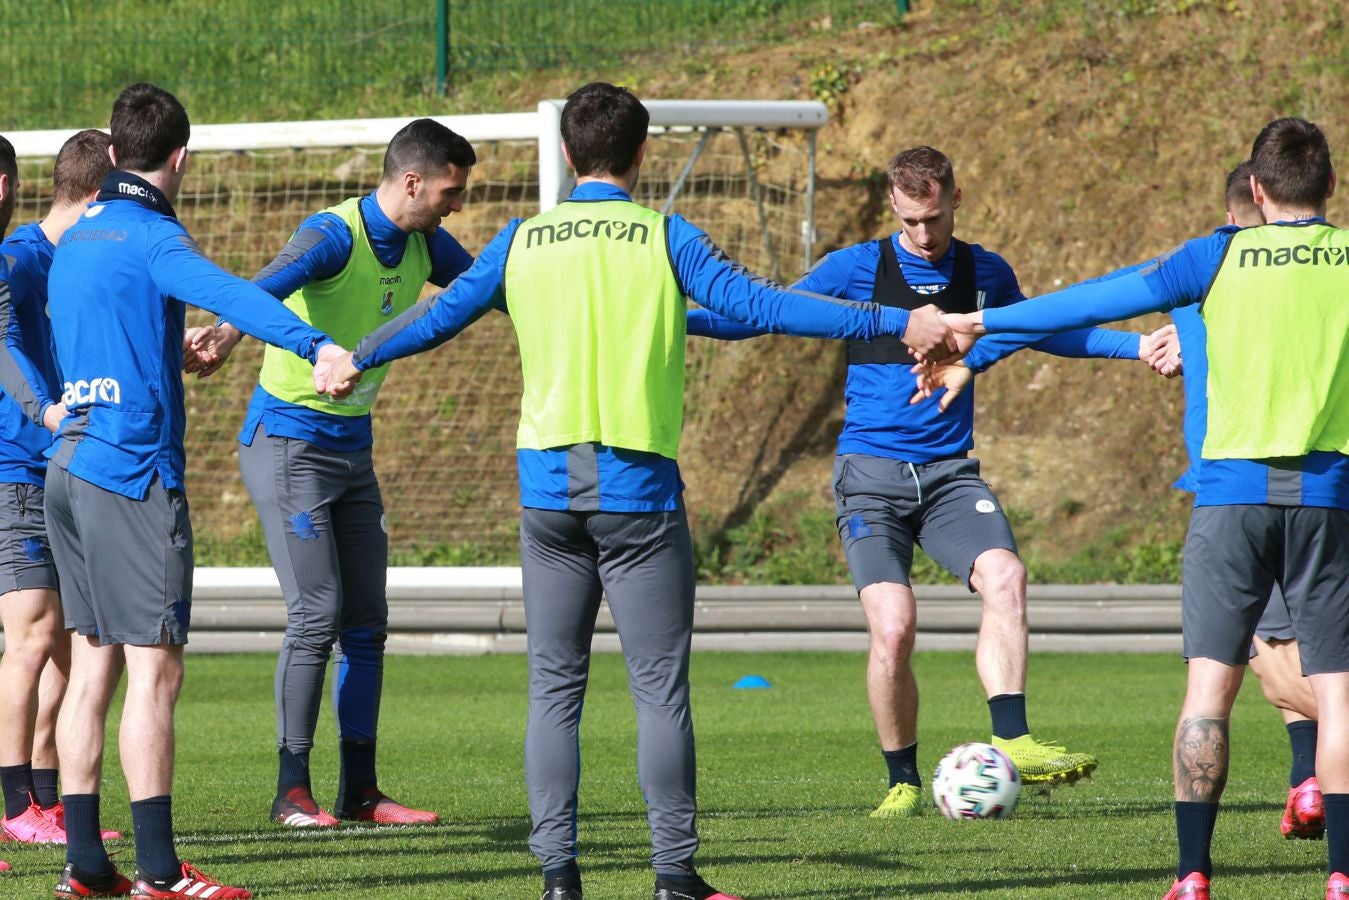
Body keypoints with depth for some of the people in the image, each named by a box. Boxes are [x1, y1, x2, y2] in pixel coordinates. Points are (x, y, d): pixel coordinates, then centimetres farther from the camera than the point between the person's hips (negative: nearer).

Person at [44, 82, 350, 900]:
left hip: (70, 460, 9)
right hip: (132, 472, -9)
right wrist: (317, 344, -44)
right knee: (155, 671, -8)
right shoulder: (152, 238, -11)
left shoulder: (76, 238, 16)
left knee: (94, 665, 11)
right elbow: (232, 296, -30)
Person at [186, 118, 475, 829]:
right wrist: (226, 337, -59)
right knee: (317, 616, -12)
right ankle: (292, 792, -6)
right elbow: (269, 286, -40)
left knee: (366, 622, 7)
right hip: (289, 443, -8)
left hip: (354, 445, 8)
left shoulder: (426, 246, 4)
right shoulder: (334, 235, -21)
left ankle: (360, 790, 13)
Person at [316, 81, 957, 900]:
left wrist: (354, 360, 32)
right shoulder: (663, 238, -3)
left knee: (555, 687, 8)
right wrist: (893, 325, -8)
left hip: (548, 487, 3)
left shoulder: (523, 242, 6)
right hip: (638, 492, -3)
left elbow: (441, 316, 13)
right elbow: (755, 304, -10)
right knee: (661, 687, 0)